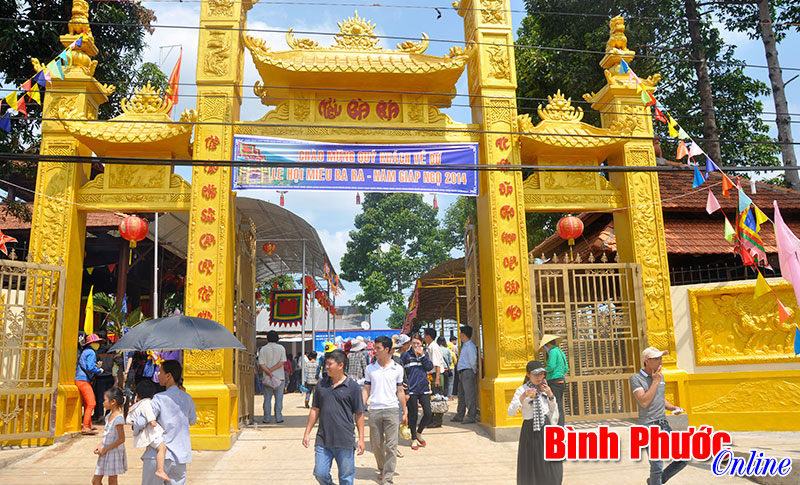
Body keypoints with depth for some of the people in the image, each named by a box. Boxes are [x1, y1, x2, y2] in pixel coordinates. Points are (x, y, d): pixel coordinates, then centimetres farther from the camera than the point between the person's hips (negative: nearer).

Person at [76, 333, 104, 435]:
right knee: (91, 403, -12)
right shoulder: (91, 352, -10)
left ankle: (88, 425, 25)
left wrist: (96, 365, 17)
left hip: (79, 380, 10)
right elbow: (90, 368, -20)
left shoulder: (84, 351, 20)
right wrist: (99, 371, -4)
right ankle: (85, 427, -14)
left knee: (87, 403, 17)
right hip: (83, 381, -10)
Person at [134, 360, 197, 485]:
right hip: (180, 456, 4)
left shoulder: (159, 399, -12)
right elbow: (193, 420, 19)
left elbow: (141, 422, -15)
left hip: (158, 456, -4)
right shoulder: (187, 398, 4)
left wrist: (136, 431, 6)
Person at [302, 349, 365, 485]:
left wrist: (361, 439, -2)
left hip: (344, 442, -3)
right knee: (320, 474, 3)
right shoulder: (321, 385, 7)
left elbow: (359, 414, 0)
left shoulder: (353, 387, -4)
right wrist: (307, 433, 11)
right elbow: (315, 410, 14)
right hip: (323, 439, 3)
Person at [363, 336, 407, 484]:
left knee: (391, 445, -5)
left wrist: (405, 412, 9)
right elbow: (366, 390, 9)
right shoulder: (370, 368, 6)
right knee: (376, 444, 9)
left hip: (391, 409, -1)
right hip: (374, 410, 2)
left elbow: (400, 391, 9)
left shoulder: (397, 369, 3)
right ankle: (382, 470, 32)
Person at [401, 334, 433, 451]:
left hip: (424, 388, 3)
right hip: (411, 389, -3)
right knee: (413, 415, 4)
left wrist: (422, 355, -11)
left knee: (428, 414, -1)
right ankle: (413, 439, 21)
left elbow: (430, 367, -2)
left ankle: (419, 432, 24)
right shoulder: (406, 355, 0)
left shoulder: (425, 354, 10)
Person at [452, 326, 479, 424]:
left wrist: (474, 372, -6)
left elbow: (473, 362, -18)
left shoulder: (470, 346, -15)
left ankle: (471, 416, -4)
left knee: (469, 394, -8)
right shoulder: (464, 346, 16)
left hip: (468, 372, -11)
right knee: (461, 394, 16)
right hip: (462, 373, 11)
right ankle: (459, 416, 24)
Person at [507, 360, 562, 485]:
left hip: (545, 428, 5)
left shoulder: (544, 388, 6)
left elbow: (554, 410, 15)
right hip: (530, 430, -5)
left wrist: (551, 395, -3)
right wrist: (523, 397, -32)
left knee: (550, 464, 9)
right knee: (531, 465, 4)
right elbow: (510, 412, -20)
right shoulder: (521, 390, -11)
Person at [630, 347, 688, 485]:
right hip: (649, 427, -7)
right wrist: (655, 381, -14)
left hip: (664, 425, 7)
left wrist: (672, 407, 5)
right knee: (657, 467, -6)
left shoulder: (660, 376, 12)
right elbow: (644, 402, -20)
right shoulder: (636, 378, -9)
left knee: (684, 458, 5)